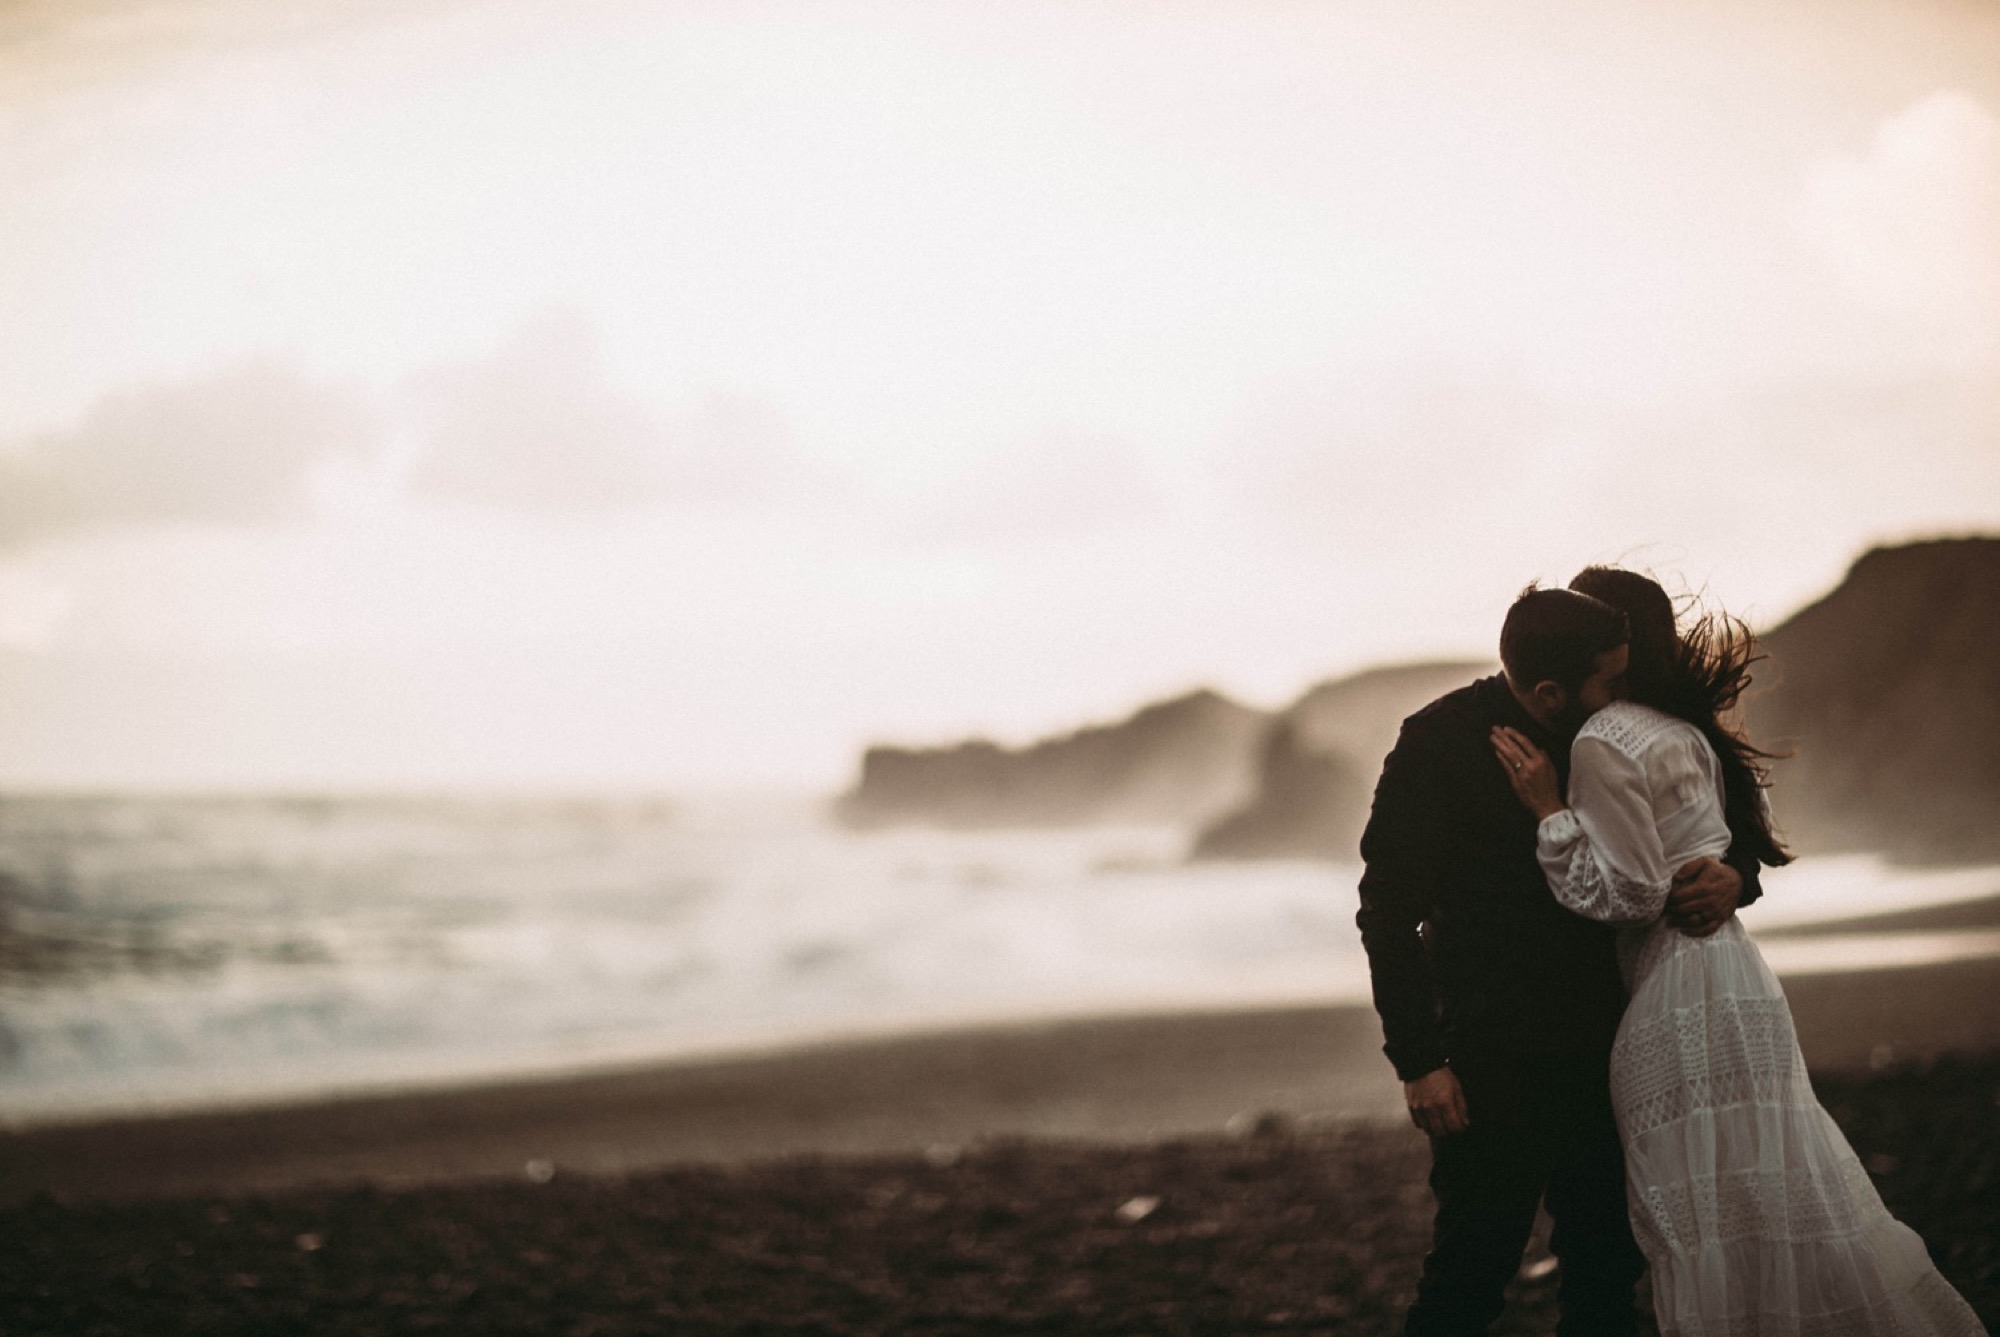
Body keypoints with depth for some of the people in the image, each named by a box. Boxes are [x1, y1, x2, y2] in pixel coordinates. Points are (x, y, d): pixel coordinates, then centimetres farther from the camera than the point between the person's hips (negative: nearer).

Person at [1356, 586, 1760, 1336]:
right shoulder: (1441, 745, -11)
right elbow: (1388, 910, -11)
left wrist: (1733, 879, -12)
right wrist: (1418, 1061, -16)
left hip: (1598, 1045, 5)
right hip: (1492, 1055, -5)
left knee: (1608, 1260, 10)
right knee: (1477, 1262, -6)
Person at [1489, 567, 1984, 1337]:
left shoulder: (1602, 742, -12)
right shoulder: (1683, 733, 15)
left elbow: (1627, 892, -15)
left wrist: (1550, 810, -12)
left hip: (1680, 1003, -9)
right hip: (1730, 977, 9)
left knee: (1711, 1230, -4)